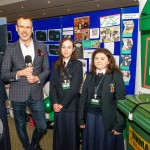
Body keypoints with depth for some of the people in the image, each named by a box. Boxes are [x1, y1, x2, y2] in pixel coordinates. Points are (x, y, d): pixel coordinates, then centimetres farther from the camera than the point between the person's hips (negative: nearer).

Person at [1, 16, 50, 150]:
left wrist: (37, 78, -13)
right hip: (18, 95, -1)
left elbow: (46, 69, 6)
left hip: (36, 94, 1)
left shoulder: (41, 47, 3)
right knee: (20, 126, 16)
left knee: (42, 127, 8)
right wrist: (19, 73, -20)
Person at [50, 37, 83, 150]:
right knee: (59, 132, 11)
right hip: (58, 105, 3)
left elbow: (75, 87, -10)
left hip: (71, 105, -3)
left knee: (72, 132, 7)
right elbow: (52, 85, 3)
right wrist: (54, 102, -9)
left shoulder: (77, 64, -2)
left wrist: (63, 103, -12)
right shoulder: (56, 65, 9)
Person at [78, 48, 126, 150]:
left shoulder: (116, 75, -7)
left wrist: (119, 124, -12)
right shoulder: (90, 75, 7)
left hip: (107, 118, -4)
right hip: (90, 116, 4)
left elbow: (121, 100, -9)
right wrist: (81, 119, 5)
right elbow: (83, 98, 8)